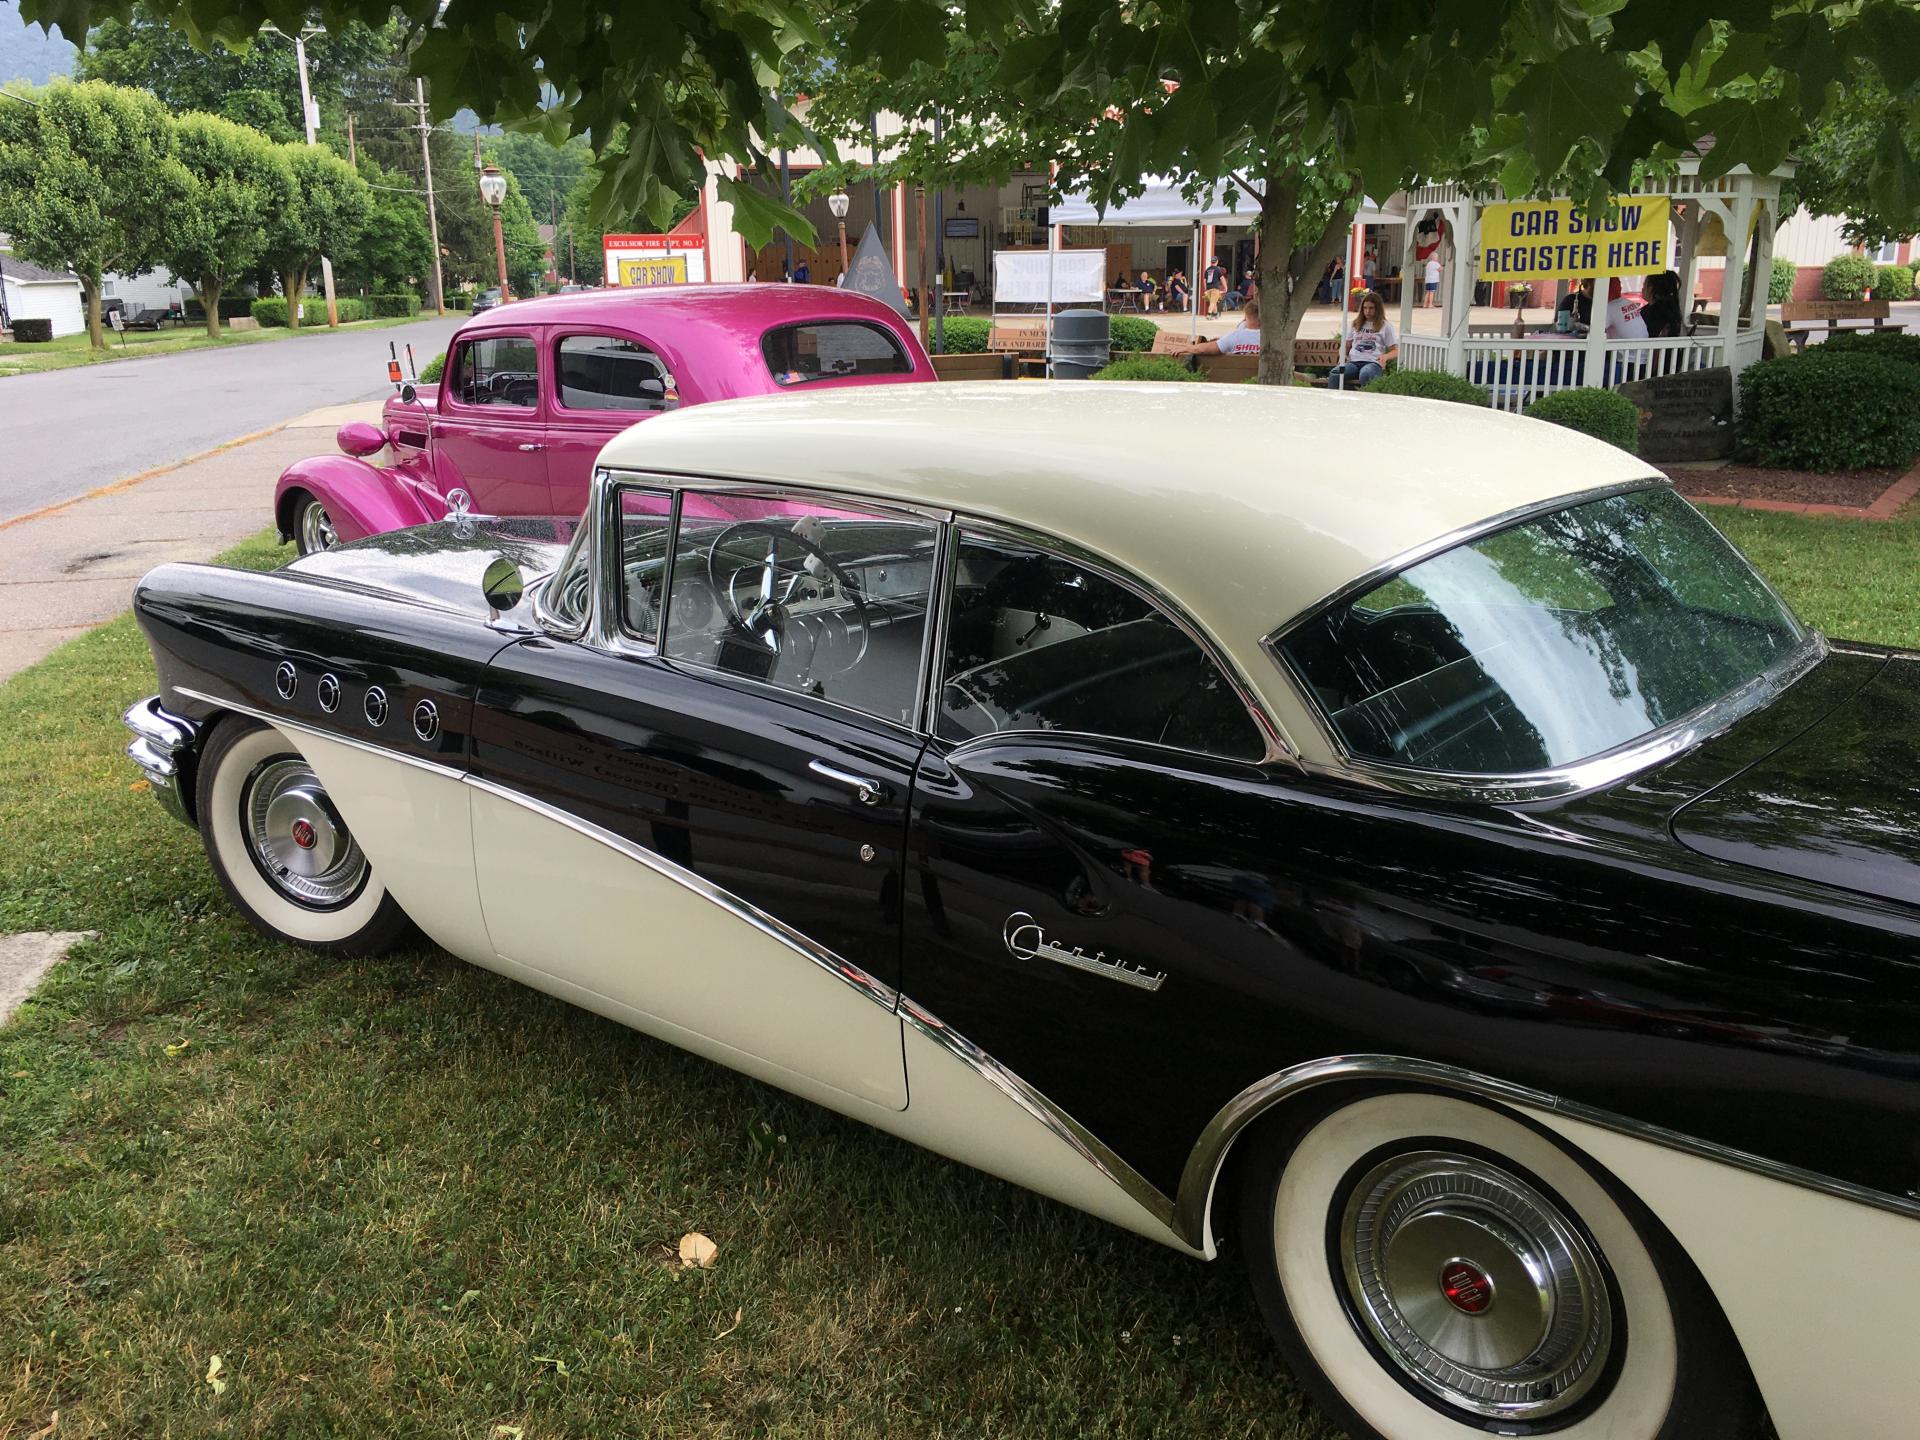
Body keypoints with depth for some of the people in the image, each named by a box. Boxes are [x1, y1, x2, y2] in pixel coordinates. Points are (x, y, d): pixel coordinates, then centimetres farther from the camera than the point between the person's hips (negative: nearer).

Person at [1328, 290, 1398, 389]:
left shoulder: (1386, 326, 16)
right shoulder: (1356, 324, 28)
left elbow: (1395, 351, 12)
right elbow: (1347, 345, 31)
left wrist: (1385, 356, -12)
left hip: (1373, 363, -3)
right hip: (1353, 362, 3)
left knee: (1365, 375, -43)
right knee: (1334, 374, -33)